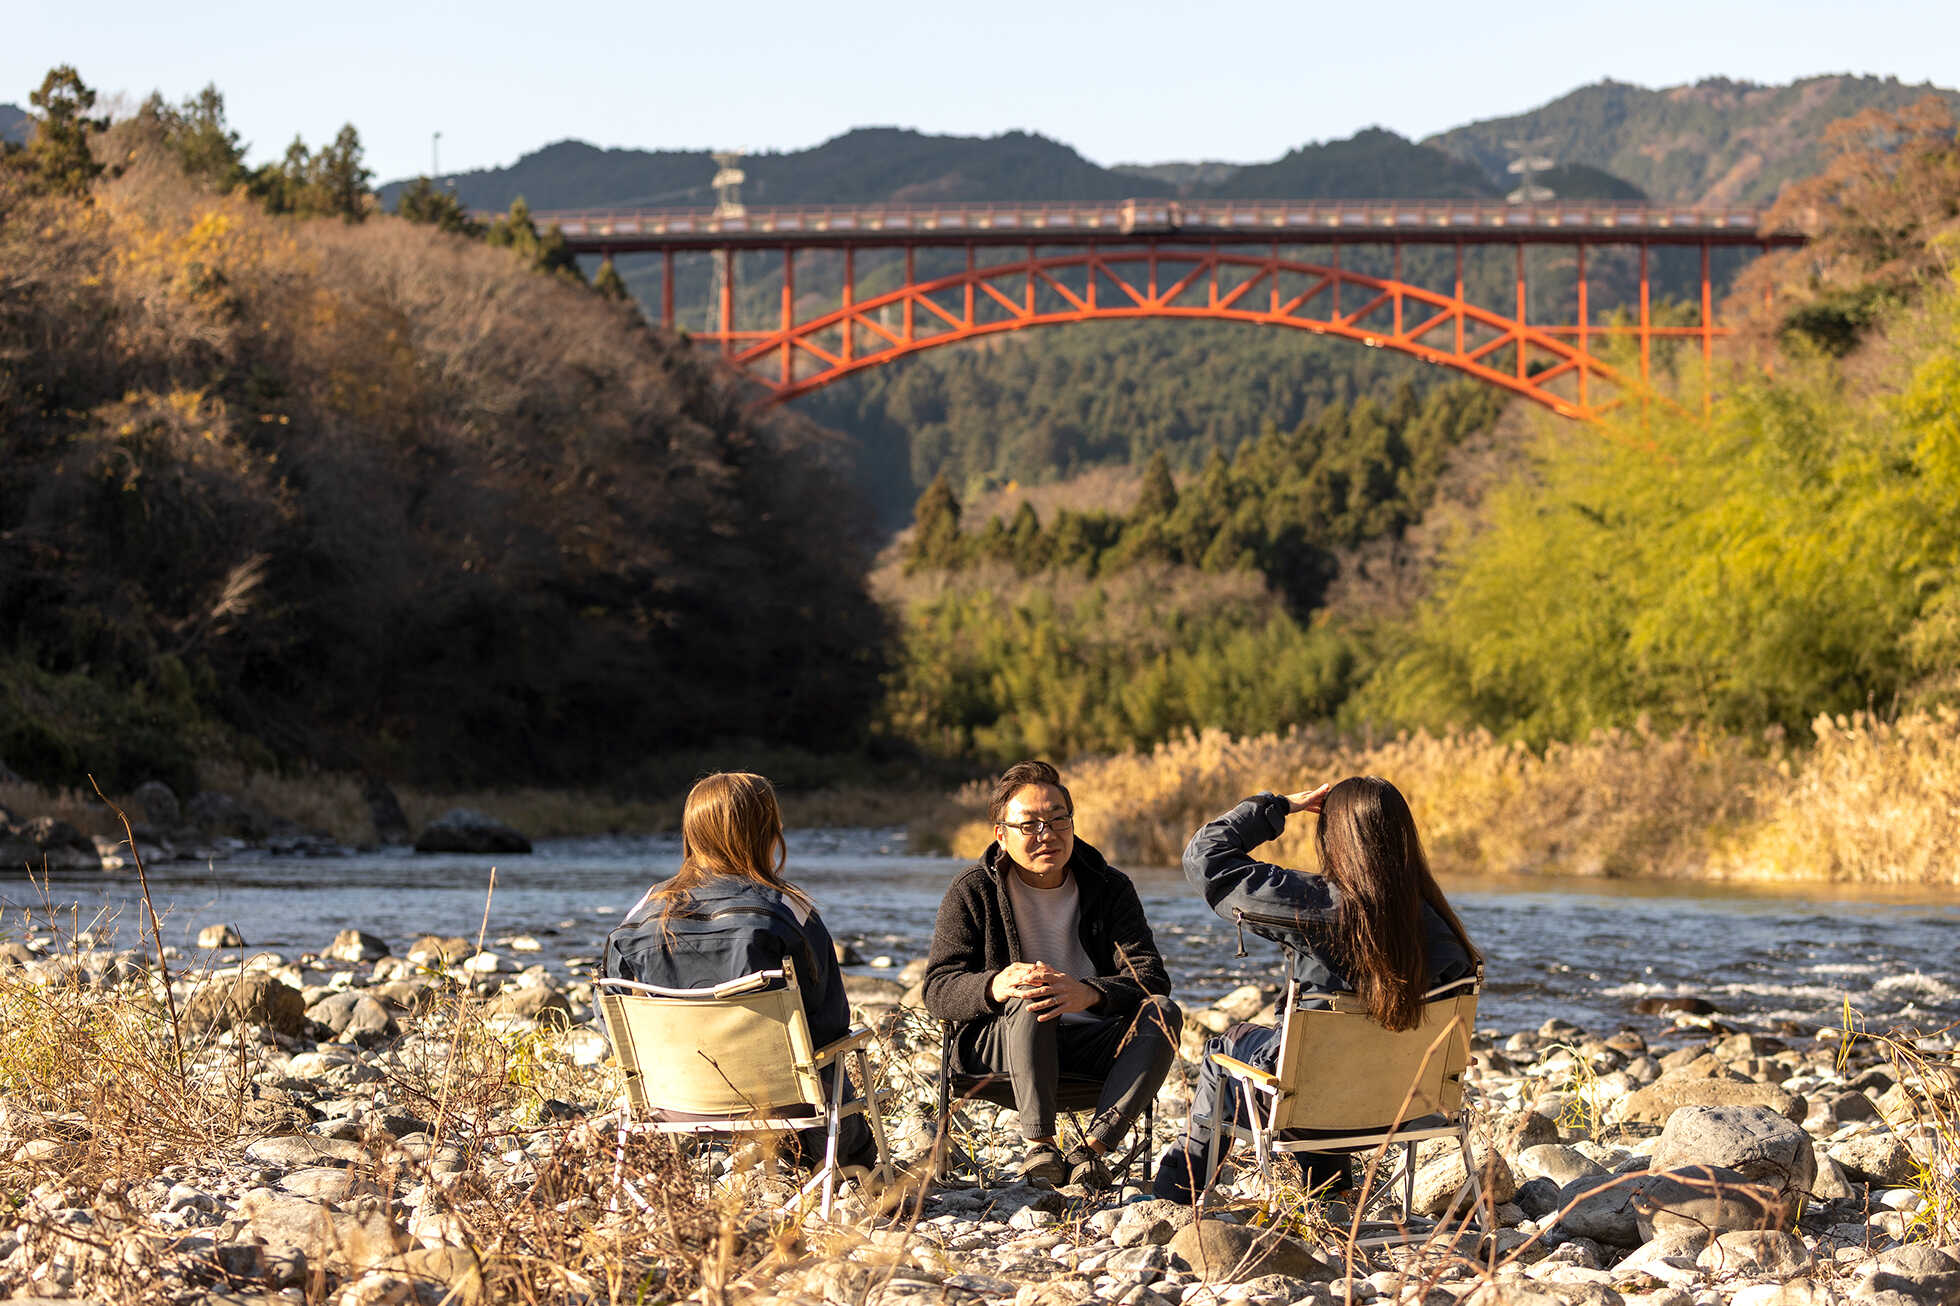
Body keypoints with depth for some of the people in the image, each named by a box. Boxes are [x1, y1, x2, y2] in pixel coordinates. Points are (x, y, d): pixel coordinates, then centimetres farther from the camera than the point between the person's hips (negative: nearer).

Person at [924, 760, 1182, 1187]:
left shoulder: (1111, 889, 3)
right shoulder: (972, 891, 1)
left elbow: (1151, 977, -10)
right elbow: (938, 988, -7)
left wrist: (1088, 993, -33)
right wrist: (995, 987, -32)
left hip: (1091, 1040, 2)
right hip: (998, 1043, -2)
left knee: (1162, 1012, -26)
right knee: (1030, 996, -35)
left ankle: (1092, 1148, -35)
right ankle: (1039, 1147, -31)